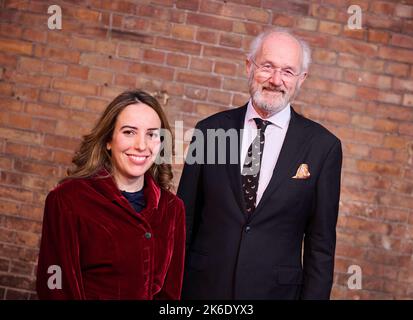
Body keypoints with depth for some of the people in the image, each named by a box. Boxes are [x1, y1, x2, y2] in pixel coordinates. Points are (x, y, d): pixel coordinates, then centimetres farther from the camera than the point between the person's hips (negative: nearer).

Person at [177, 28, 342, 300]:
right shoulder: (210, 130, -1)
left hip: (276, 290, -1)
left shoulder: (323, 147, -5)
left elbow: (320, 244, -2)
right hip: (202, 287, 1)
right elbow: (185, 220, 3)